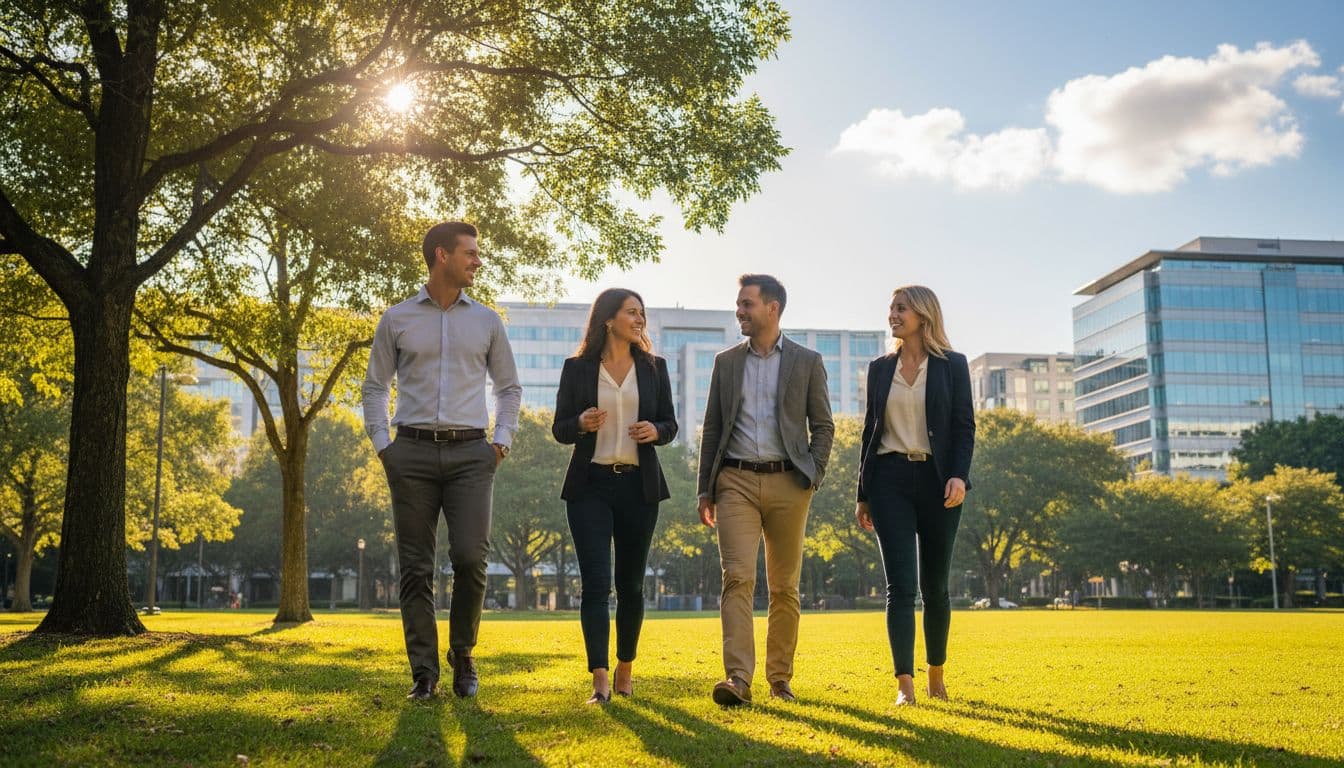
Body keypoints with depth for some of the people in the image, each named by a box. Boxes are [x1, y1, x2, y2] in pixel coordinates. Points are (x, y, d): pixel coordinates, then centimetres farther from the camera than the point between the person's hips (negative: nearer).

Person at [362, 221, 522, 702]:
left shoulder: (486, 321, 12)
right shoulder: (397, 320, 8)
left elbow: (509, 387, 18)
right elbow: (375, 387, 13)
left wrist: (502, 441, 6)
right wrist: (381, 444, 2)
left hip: (470, 452, 0)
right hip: (413, 451, 0)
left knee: (471, 559, -11)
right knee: (415, 568, 0)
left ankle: (463, 656, 10)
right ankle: (423, 672, 8)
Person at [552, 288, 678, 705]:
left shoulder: (653, 367, 8)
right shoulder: (577, 368, 3)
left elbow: (670, 424, 11)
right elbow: (559, 428, 5)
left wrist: (655, 430, -11)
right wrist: (581, 424, -17)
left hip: (639, 486, 2)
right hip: (590, 485, -2)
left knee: (631, 584, 8)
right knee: (595, 582, -10)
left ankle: (625, 669, 24)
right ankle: (600, 680, -13)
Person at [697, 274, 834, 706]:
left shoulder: (807, 362, 7)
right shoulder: (726, 362, 12)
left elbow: (823, 425, 8)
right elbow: (712, 427, 13)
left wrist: (813, 476, -3)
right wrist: (705, 489, 8)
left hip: (787, 483, -1)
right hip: (736, 481, 1)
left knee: (784, 586, 5)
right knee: (737, 577, -13)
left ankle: (780, 677, 16)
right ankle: (738, 678, -19)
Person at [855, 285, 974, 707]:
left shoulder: (952, 365, 5)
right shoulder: (880, 369, 11)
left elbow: (964, 427, 0)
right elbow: (870, 431, 13)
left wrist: (959, 475, -16)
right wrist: (862, 494, 11)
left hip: (936, 480, -1)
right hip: (890, 479, 1)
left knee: (934, 586, 6)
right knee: (899, 585, -8)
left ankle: (936, 675, 23)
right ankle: (905, 685, -10)